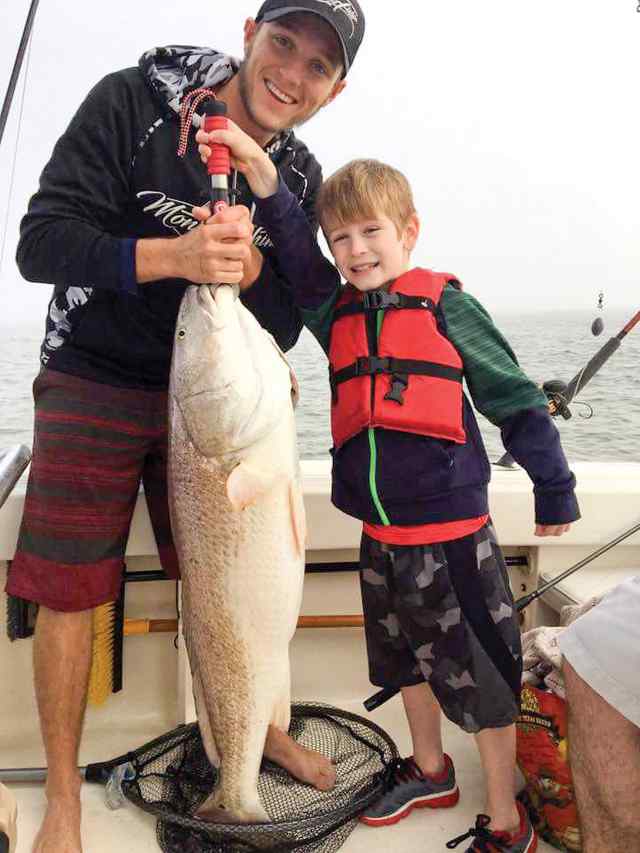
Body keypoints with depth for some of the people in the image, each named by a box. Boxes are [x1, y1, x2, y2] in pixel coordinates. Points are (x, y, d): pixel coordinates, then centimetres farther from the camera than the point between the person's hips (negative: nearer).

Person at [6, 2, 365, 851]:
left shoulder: (299, 177, 0)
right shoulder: (133, 101, -11)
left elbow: (285, 326, -3)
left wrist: (248, 264, -24)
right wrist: (171, 255, -33)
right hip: (93, 385, -3)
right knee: (69, 591, 0)